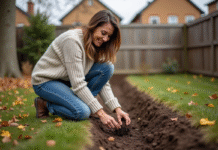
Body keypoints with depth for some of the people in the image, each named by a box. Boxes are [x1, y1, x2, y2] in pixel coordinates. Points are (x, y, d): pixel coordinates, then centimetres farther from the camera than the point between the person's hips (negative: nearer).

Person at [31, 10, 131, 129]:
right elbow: (77, 84, -30)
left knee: (107, 68, -13)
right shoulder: (72, 40, -28)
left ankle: (81, 102, -4)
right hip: (45, 80, -7)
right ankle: (45, 104, -5)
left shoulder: (95, 45, -3)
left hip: (65, 79, 7)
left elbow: (103, 83, -5)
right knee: (83, 112, -29)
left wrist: (117, 109, -18)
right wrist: (101, 113, -31)